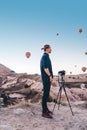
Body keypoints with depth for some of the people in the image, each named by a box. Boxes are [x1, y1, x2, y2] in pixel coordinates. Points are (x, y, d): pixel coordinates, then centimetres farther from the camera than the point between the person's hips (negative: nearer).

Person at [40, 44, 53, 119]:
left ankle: (45, 108, 24)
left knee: (46, 93, 15)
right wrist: (50, 76, -20)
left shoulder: (45, 56, 17)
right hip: (46, 78, -10)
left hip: (46, 77, 10)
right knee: (46, 94, -9)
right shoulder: (45, 56, -13)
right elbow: (45, 68, -21)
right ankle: (44, 112, -6)